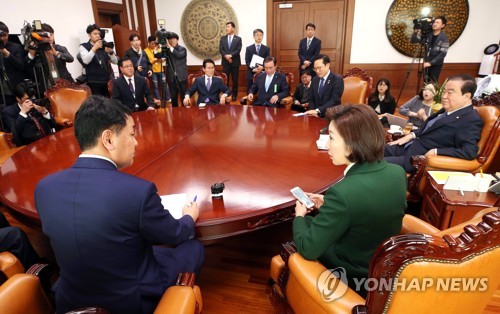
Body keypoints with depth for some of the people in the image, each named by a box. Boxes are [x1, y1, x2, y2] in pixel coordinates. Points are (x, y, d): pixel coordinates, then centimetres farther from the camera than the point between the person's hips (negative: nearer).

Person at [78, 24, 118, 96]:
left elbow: (115, 61, 6)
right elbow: (86, 61, -14)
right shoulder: (83, 46, 4)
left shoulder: (104, 46, 12)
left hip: (107, 80, 4)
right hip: (94, 82, -3)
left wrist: (110, 52, -12)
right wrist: (94, 48, -19)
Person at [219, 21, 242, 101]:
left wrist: (230, 55, -19)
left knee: (235, 80, 3)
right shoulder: (223, 38, 10)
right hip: (225, 62, 2)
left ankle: (234, 95, 13)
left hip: (235, 62, -1)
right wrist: (226, 56, -15)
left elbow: (238, 50, -7)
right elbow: (220, 49, 2)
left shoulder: (238, 39, 3)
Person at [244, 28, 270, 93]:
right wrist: (253, 69, -15)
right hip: (251, 74, 0)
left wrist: (263, 67, -18)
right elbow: (247, 61, 1)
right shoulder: (249, 48, 9)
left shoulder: (266, 49, 10)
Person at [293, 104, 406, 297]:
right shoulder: (397, 173, -13)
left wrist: (299, 216, -7)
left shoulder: (344, 192, -35)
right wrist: (328, 205, 4)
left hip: (351, 278, -6)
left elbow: (308, 249, -26)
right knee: (311, 224, 18)